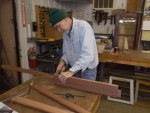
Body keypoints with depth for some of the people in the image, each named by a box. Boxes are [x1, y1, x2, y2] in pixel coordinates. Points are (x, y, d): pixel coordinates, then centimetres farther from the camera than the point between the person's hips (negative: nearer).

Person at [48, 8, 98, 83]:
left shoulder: (83, 26, -22)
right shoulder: (65, 32, 2)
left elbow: (88, 55, -32)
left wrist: (70, 72, -35)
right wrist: (63, 61, -8)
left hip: (87, 70, -6)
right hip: (74, 69, 7)